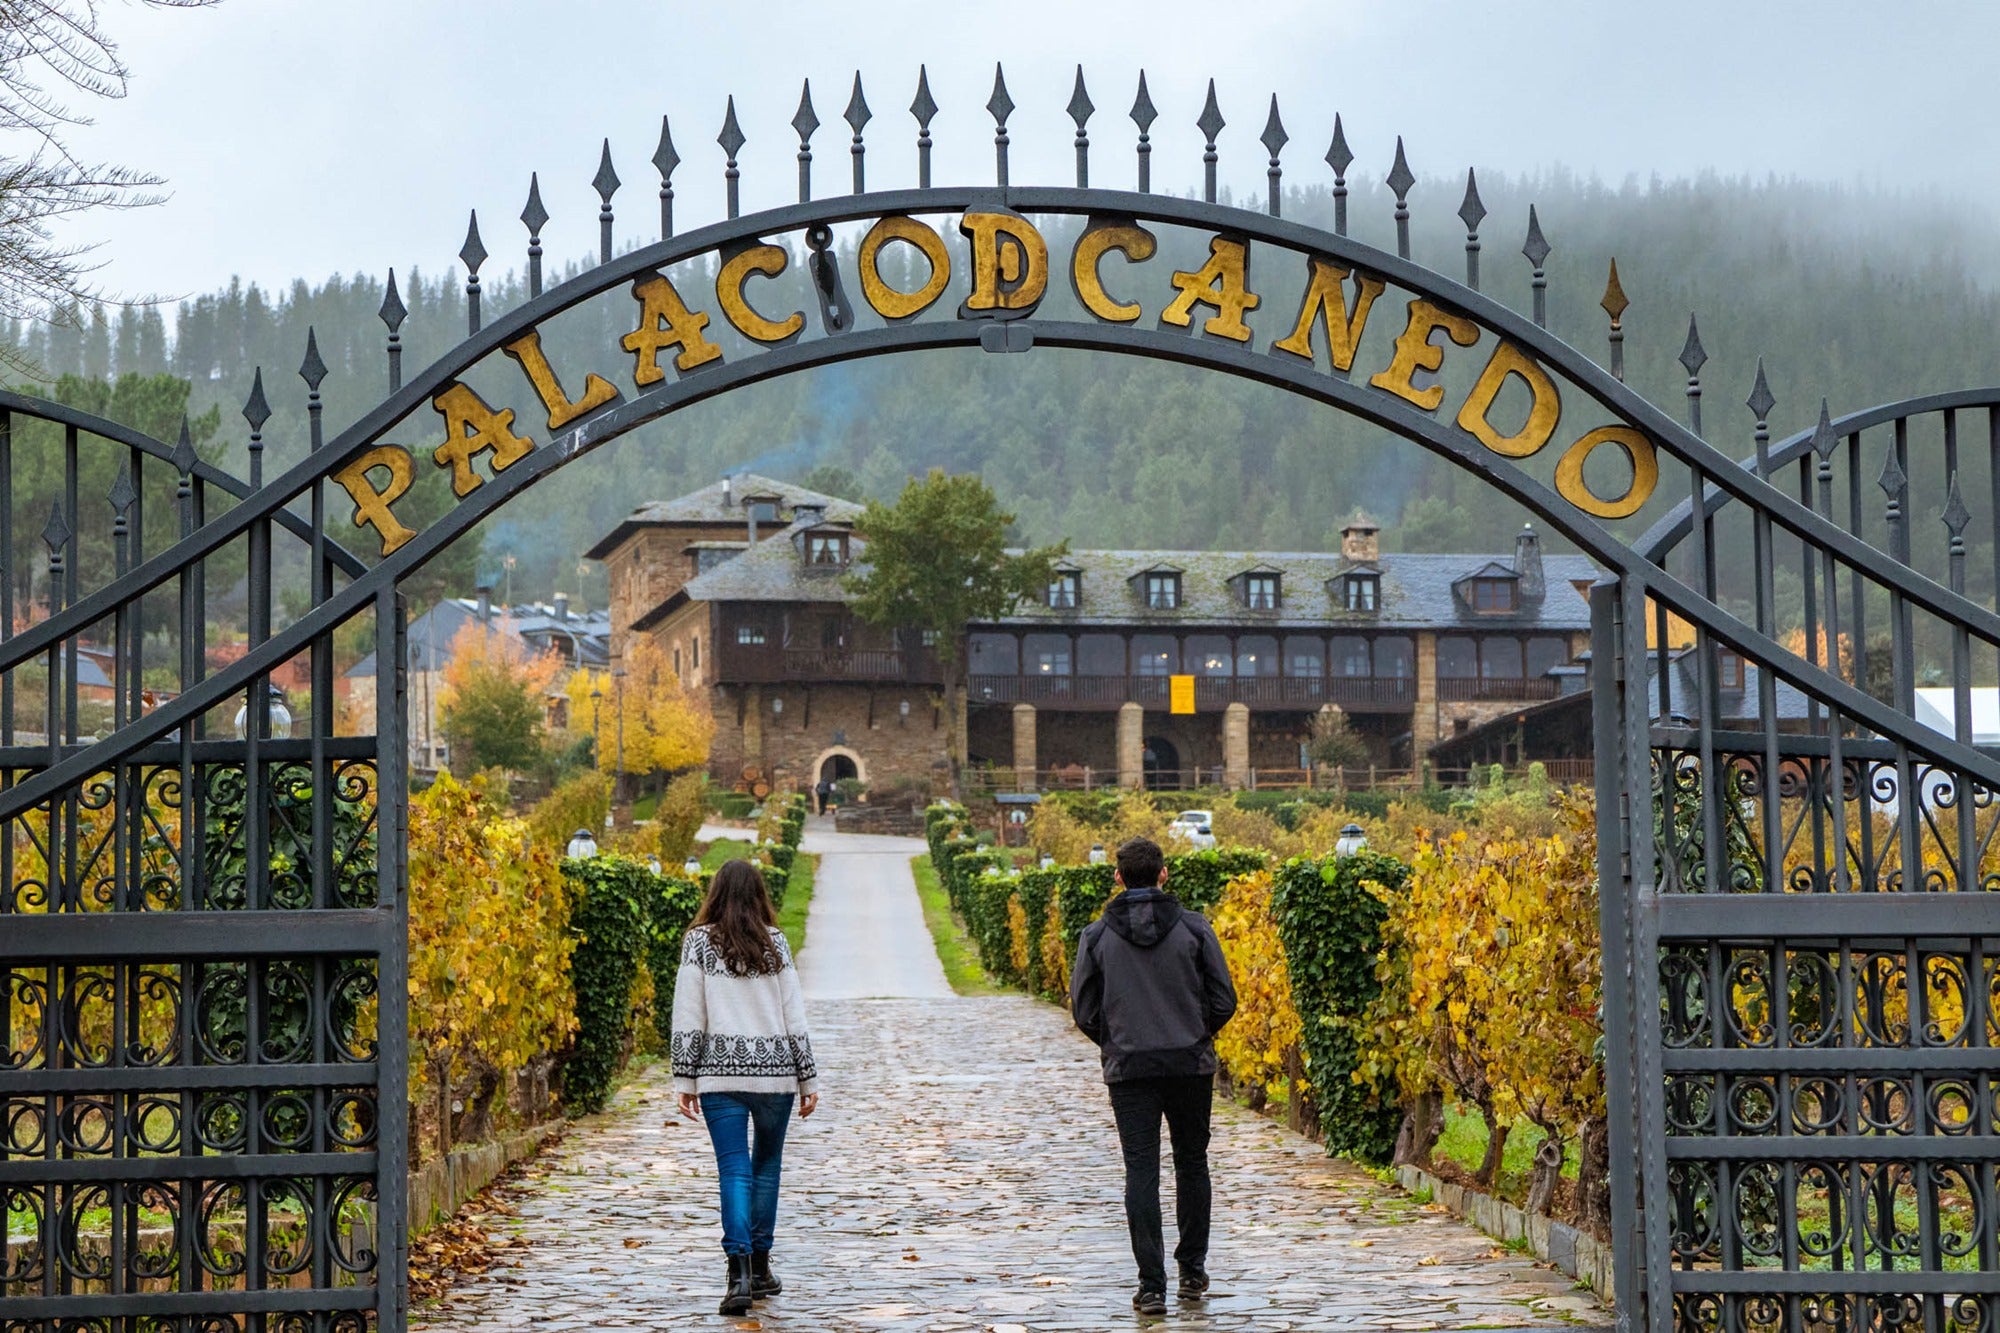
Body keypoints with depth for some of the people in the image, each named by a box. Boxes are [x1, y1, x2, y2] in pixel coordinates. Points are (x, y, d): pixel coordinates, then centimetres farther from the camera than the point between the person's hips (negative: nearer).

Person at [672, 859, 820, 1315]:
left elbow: (687, 1017, -2)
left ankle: (740, 1271, -19)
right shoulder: (775, 942, 4)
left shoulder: (699, 942, 1)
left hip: (720, 1073, -1)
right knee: (767, 1165, 15)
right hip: (774, 1071, 1)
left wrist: (684, 1079, 4)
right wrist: (808, 1078, 9)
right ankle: (759, 1267, 20)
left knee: (734, 1170, -4)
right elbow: (795, 1015, 4)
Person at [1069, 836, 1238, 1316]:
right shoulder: (1193, 928, -2)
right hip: (1191, 1066, 1)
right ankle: (1193, 1272, 22)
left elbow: (1084, 1009, 1)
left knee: (1141, 1173, 0)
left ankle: (1152, 1287, -4)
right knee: (1192, 1166, 15)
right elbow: (1223, 1000, -1)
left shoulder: (1097, 935, -2)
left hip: (1129, 1071, 0)